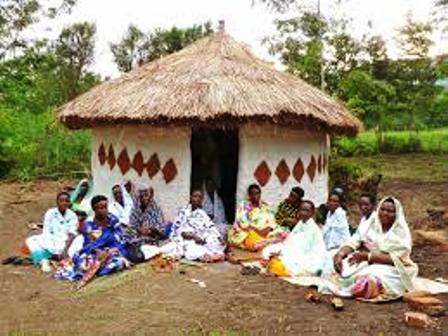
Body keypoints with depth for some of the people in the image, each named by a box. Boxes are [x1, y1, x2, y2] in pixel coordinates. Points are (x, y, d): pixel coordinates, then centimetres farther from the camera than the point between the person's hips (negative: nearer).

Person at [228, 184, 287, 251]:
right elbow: (244, 223, -11)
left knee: (283, 234, -19)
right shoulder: (243, 206, -1)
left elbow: (271, 221, 4)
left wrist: (267, 229, -16)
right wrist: (257, 230, -21)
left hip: (265, 232, 5)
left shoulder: (265, 206, 13)